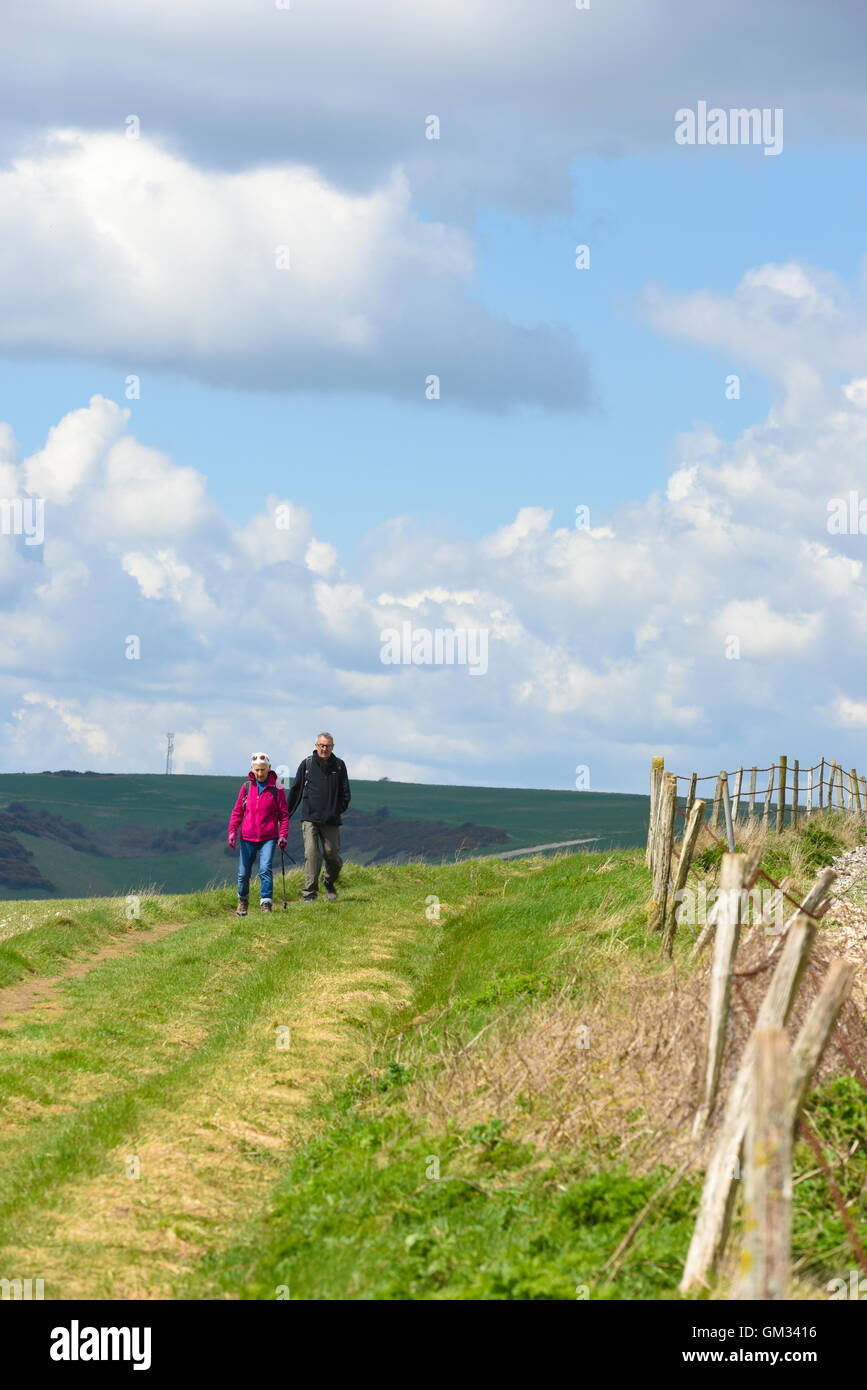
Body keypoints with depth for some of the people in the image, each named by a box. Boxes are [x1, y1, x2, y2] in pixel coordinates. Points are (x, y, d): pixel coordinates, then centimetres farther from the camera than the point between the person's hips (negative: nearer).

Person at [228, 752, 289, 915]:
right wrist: (232, 831, -1)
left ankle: (266, 904, -14)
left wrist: (283, 835, -8)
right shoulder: (246, 787, 5)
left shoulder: (276, 789, -1)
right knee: (243, 873, 7)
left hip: (268, 838, -2)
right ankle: (243, 900, 31)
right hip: (248, 838, 2)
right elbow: (237, 812, 10)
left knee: (265, 870, -17)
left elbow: (283, 814, 3)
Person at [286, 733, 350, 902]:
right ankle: (310, 893, -10)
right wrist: (286, 814, 9)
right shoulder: (306, 764, 4)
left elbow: (345, 792, 15)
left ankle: (329, 882, 32)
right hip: (310, 818, -2)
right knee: (311, 854, -12)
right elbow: (296, 790, 9)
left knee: (332, 855, 2)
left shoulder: (339, 765, 8)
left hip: (331, 820, 2)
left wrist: (341, 808, 2)